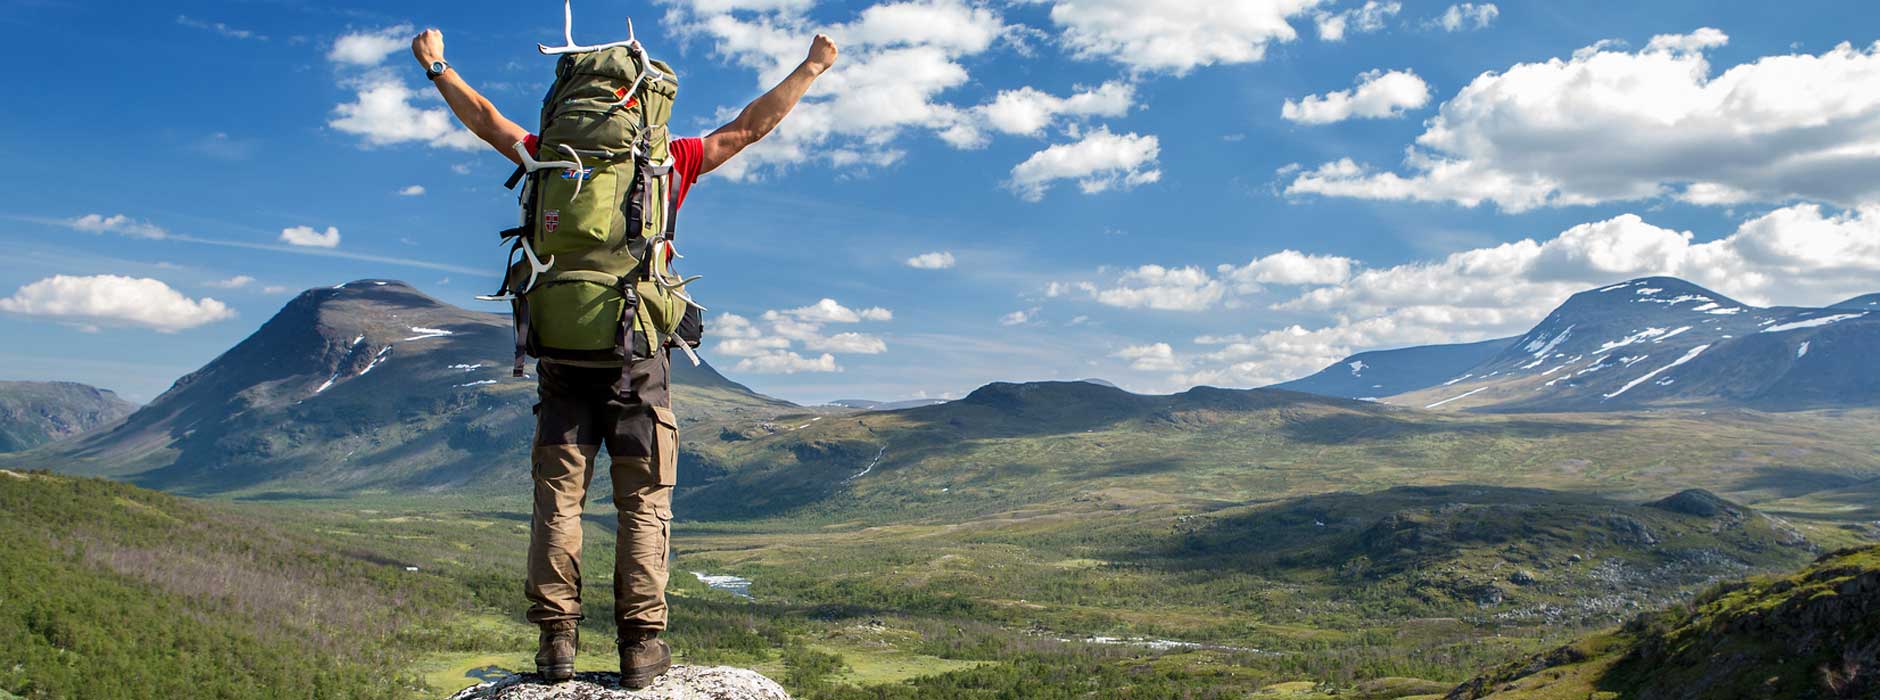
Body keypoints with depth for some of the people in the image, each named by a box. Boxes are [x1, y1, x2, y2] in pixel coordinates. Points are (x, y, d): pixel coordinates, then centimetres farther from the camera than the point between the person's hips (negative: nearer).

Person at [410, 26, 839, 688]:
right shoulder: (669, 161, 5)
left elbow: (486, 119, 22)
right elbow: (746, 128, 14)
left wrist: (437, 66, 38)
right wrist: (811, 68, 25)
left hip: (561, 351, 2)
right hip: (638, 358, -1)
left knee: (558, 497, 6)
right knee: (644, 503, 2)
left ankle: (557, 639, 4)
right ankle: (641, 644, 0)